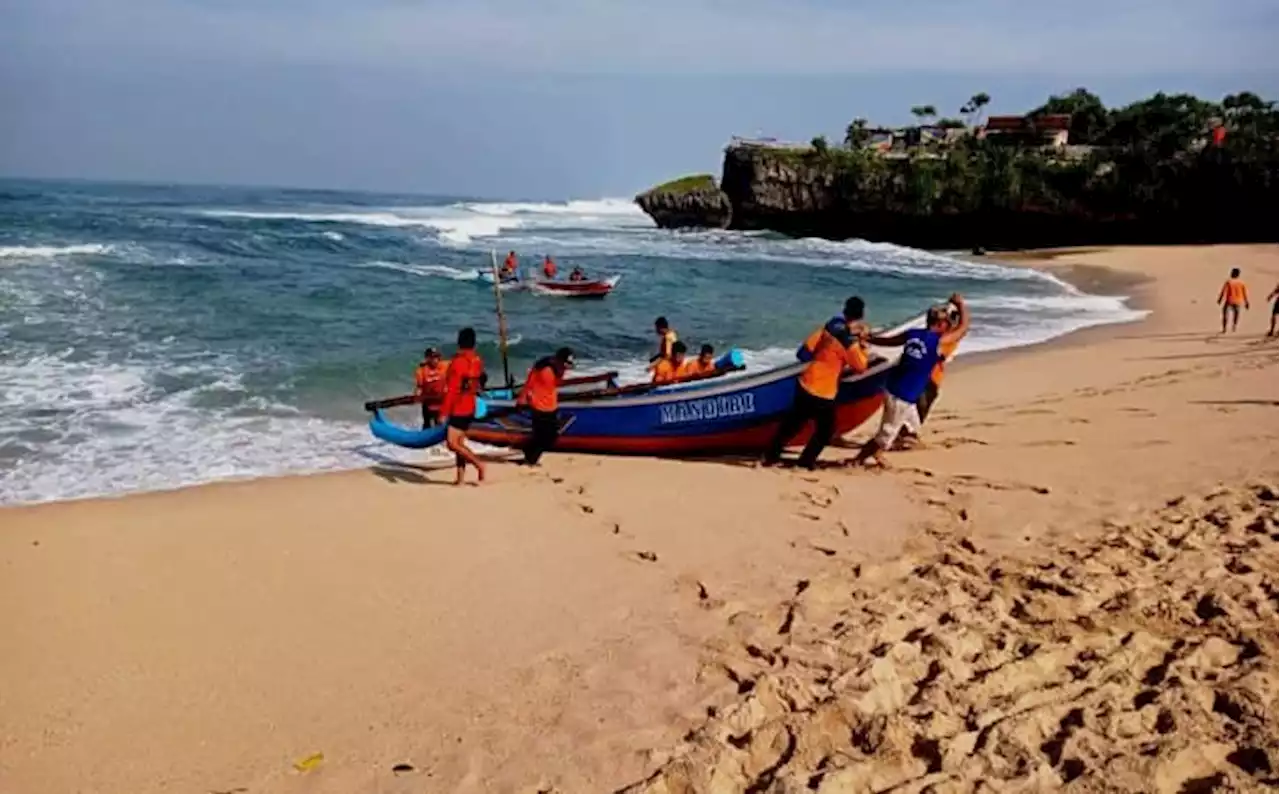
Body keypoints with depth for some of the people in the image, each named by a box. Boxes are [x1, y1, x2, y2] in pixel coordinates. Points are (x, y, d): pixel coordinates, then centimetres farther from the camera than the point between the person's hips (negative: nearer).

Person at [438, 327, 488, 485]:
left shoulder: (458, 362, -17)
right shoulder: (478, 362, 5)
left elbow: (451, 389, -20)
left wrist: (444, 412, -18)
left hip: (457, 409, -8)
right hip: (470, 408, 8)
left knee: (452, 443, -9)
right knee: (459, 442, 12)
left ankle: (478, 464, -9)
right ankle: (460, 478, 11)